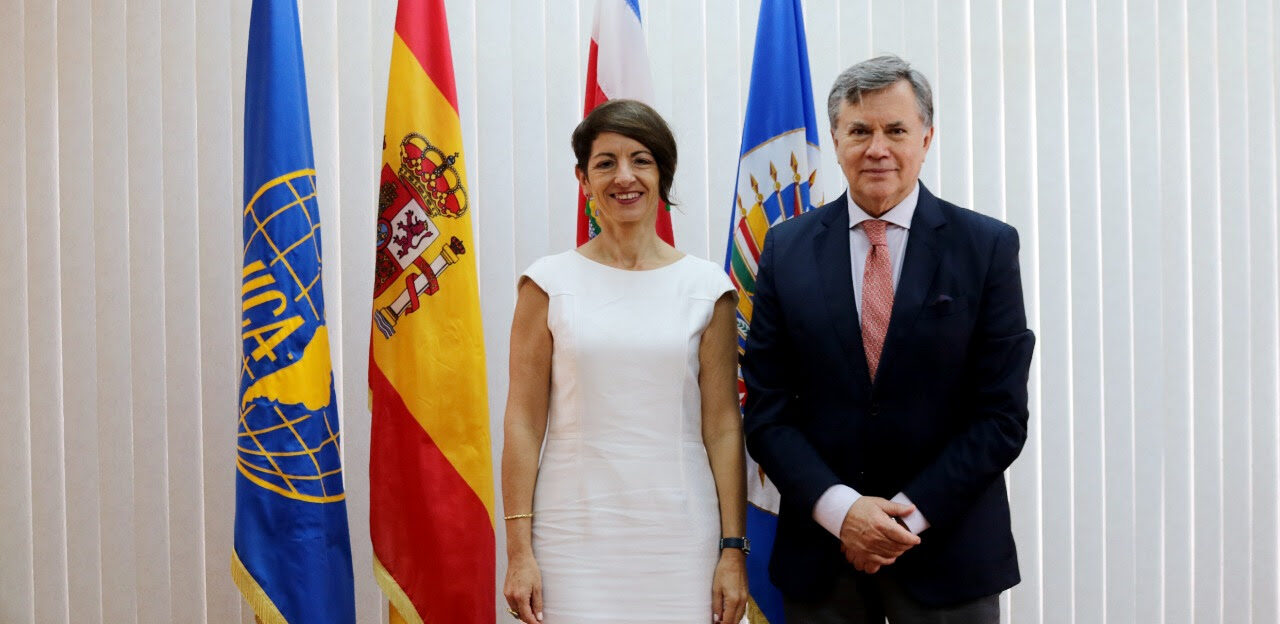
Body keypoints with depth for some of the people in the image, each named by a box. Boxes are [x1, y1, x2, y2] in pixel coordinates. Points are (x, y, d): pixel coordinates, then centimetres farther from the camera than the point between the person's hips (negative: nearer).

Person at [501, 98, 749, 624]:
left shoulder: (706, 286, 3)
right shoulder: (550, 282, 1)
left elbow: (723, 425, 3)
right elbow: (524, 422, 0)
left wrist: (733, 550, -1)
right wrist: (518, 550, -4)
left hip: (680, 536, 1)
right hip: (574, 535, 0)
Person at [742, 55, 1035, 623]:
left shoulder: (988, 247, -3)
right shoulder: (786, 250, 1)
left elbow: (1003, 416, -5)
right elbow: (767, 410, -1)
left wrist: (910, 513, -13)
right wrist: (840, 510, -13)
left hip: (949, 556, -1)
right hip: (819, 553, 1)